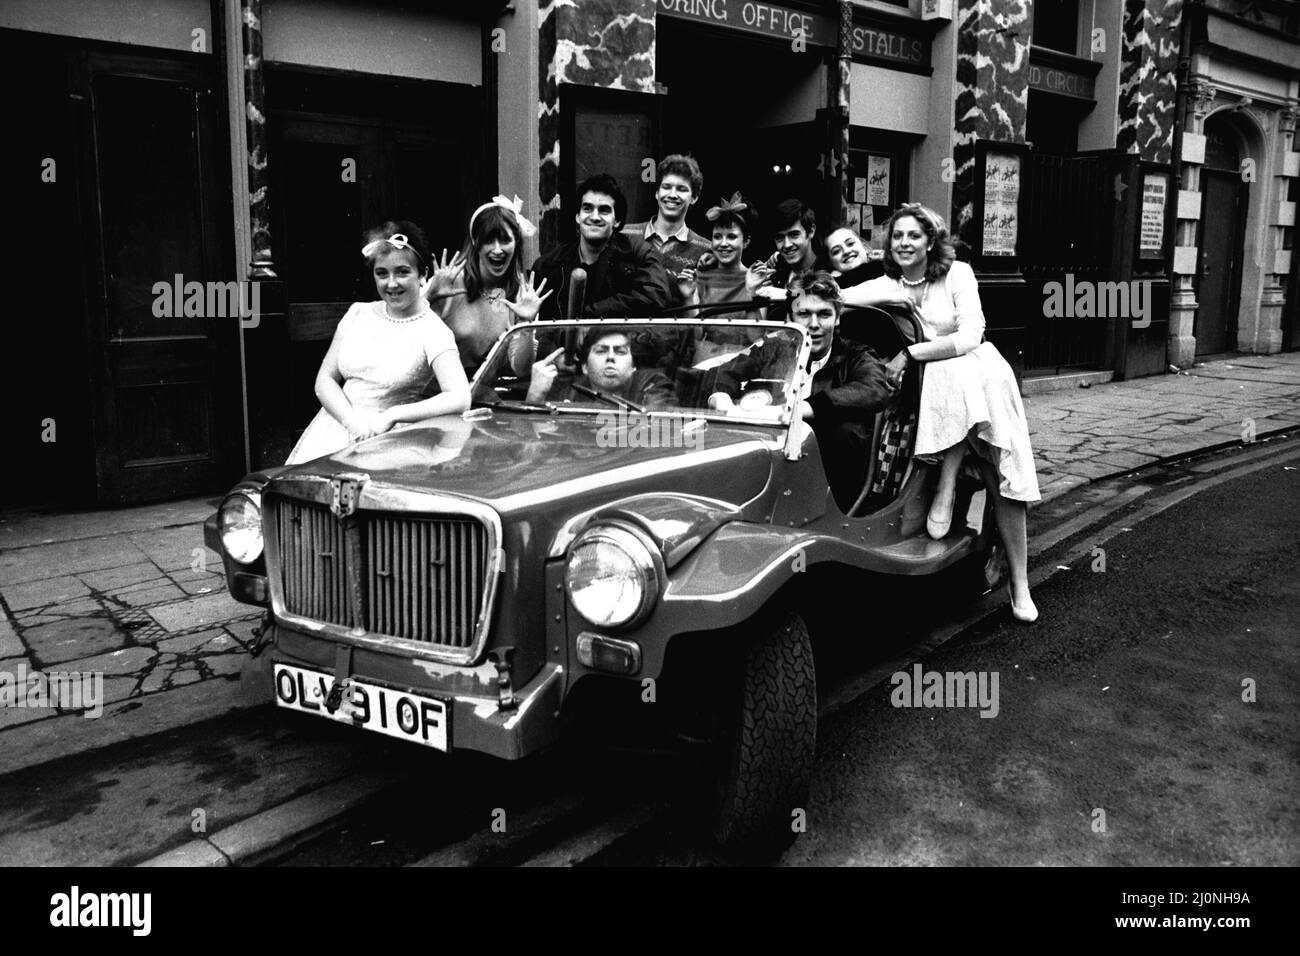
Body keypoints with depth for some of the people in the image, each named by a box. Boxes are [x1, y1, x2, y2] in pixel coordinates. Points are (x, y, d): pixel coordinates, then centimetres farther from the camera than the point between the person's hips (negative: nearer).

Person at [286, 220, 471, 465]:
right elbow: (325, 380, 8)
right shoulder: (358, 313, 9)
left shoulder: (433, 332, -6)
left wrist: (391, 416, -21)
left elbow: (459, 399, -19)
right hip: (339, 424, 4)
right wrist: (352, 420, -11)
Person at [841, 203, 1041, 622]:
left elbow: (969, 337, -13)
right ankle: (949, 487, -25)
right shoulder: (887, 285, 7)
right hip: (933, 386, 1)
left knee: (1003, 479, -16)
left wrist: (910, 353, -18)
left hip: (981, 372, -1)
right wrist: (893, 297, -19)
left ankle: (1019, 585, -9)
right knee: (955, 374, -35)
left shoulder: (957, 274, 0)